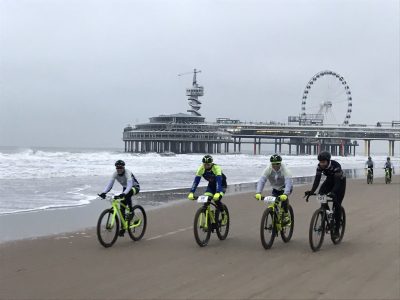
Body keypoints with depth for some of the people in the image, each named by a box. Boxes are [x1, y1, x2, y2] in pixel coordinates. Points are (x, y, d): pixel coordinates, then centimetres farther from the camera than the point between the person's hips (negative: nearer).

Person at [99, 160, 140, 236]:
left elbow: (129, 185, -46)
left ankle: (131, 212, -22)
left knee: (127, 194, -40)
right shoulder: (115, 174, -16)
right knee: (122, 208, -6)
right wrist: (104, 192, -39)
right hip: (125, 188, 6)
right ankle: (123, 228, 2)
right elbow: (110, 184, -22)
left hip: (135, 187, -6)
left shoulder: (127, 173, -32)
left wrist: (123, 194, -62)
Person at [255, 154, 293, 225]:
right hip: (276, 188, 3)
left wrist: (285, 194, -61)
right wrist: (258, 193, -48)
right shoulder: (268, 170, -23)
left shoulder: (285, 170, -31)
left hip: (285, 187, -3)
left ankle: (286, 215, -14)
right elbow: (261, 181, -32)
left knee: (284, 197, -33)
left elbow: (288, 183, -44)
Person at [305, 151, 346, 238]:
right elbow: (317, 179, -24)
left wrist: (333, 192, -56)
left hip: (340, 181, -5)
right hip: (330, 180, 5)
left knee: (337, 204, -11)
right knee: (320, 194, -21)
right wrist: (312, 191, -39)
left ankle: (337, 228, -3)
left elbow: (337, 182, -41)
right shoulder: (320, 166, -21)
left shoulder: (336, 166, -36)